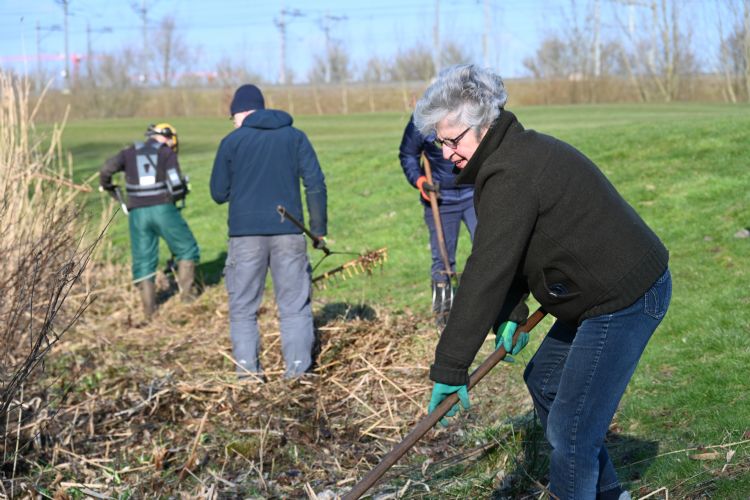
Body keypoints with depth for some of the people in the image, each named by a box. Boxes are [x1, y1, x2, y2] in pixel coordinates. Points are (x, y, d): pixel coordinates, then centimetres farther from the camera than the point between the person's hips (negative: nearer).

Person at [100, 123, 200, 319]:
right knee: (186, 249, 16)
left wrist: (108, 187, 19)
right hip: (162, 209, -3)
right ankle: (186, 292, 12)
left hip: (137, 212, 3)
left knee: (143, 260, 11)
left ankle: (149, 309, 11)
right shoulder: (167, 152, 3)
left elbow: (106, 170, 0)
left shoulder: (130, 152, 12)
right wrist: (181, 192, 15)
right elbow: (175, 185, -7)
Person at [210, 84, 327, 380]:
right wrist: (319, 228, 5)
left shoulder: (232, 141, 3)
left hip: (245, 234, -1)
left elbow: (219, 194, 5)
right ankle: (298, 369, 1)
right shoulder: (295, 137, 7)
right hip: (288, 233, 1)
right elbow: (315, 184, 1)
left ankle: (248, 371, 2)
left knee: (243, 308, 8)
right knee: (295, 306, 7)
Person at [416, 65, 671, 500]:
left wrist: (450, 368, -21)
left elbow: (486, 275, -25)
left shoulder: (509, 176, -23)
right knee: (544, 381, 25)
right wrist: (511, 314, 4)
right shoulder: (520, 152, 11)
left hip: (626, 299, -12)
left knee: (571, 429, -8)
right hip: (606, 290, 12)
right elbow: (510, 253, 17)